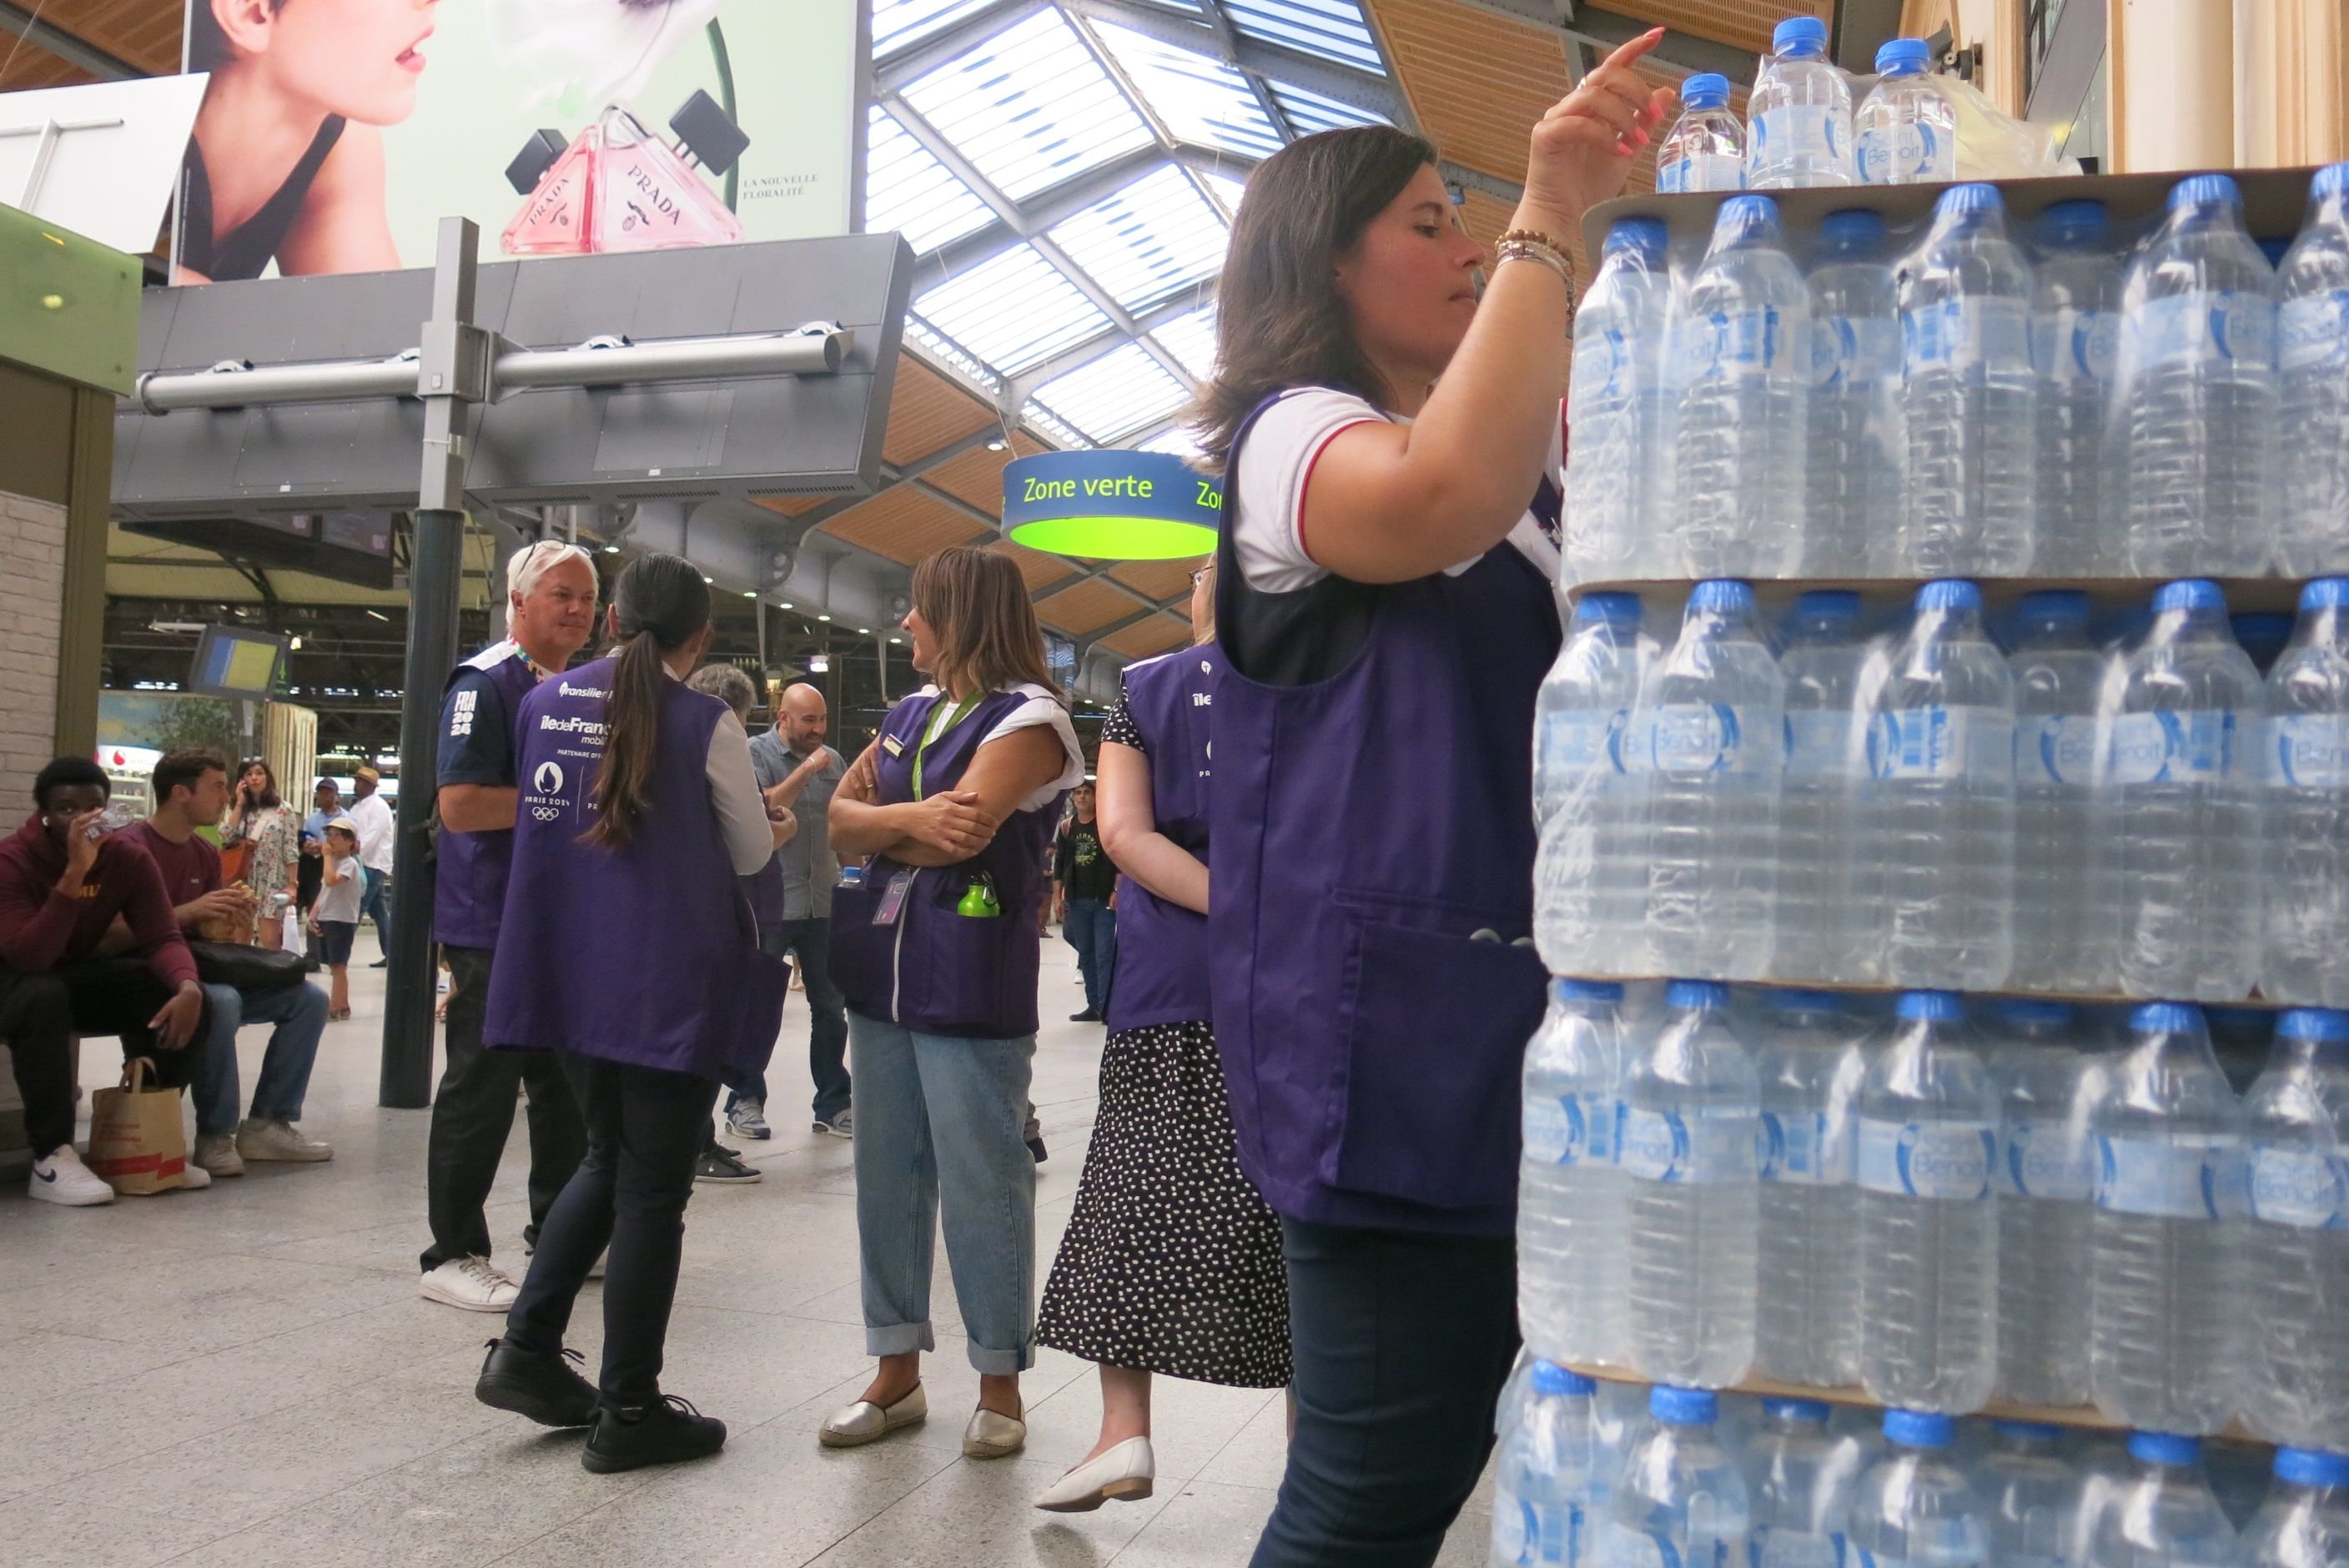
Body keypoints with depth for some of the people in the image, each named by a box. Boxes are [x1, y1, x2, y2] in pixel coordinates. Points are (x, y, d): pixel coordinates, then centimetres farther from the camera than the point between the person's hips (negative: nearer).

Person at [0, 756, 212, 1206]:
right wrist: (74, 873, -42)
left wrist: (188, 986, -37)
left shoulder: (129, 857, -9)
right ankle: (51, 1158, -31)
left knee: (184, 1003, -19)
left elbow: (162, 937, -15)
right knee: (45, 998, -40)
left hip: (82, 976, 5)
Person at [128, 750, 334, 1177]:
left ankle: (268, 1123, -4)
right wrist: (189, 911, -26)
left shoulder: (205, 854, 12)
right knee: (221, 1002, -38)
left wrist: (230, 916, -7)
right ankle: (215, 1136, -24)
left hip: (198, 972, 8)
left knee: (308, 999, -5)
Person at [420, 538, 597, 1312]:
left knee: (569, 1085, 16)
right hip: (495, 925, -9)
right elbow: (459, 803, -23)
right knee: (481, 1090, -2)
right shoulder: (485, 683, -12)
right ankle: (452, 1255, 9)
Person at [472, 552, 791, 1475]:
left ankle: (528, 1349, 19)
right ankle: (628, 1411, 11)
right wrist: (772, 829, 21)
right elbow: (750, 854, -1)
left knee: (608, 1157, 23)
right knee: (653, 1188, 3)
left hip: (571, 977, 6)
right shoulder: (706, 725, -10)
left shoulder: (546, 704, 4)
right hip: (671, 985, -5)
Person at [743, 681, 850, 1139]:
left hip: (824, 903, 5)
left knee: (830, 1007, 9)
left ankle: (833, 1102, 19)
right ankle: (745, 1100, 17)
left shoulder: (832, 759, 8)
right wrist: (805, 771, -20)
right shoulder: (756, 754, -5)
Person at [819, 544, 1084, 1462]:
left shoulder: (1027, 719, -7)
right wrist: (912, 818, -12)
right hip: (880, 974, 8)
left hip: (972, 983, -7)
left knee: (981, 1182, -1)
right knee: (887, 1176, 11)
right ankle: (898, 1373, 23)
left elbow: (960, 834, -19)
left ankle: (1000, 1385, 13)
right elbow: (841, 819, 8)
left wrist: (876, 824, -2)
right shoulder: (910, 714, 16)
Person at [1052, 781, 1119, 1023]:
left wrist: (1116, 891, -13)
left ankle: (1106, 1007, -5)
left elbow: (1119, 860, -6)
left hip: (1103, 900, -5)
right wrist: (1058, 896, 7)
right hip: (1076, 901, 5)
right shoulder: (1067, 827, 10)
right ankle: (1093, 1006, 16)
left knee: (1104, 954, -6)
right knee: (1086, 953, 9)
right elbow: (1059, 862, 13)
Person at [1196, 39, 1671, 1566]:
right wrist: (1548, 218, -21)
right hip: (1393, 1017, -9)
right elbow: (1447, 495, -26)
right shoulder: (1293, 434, -4)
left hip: (1516, 998, 9)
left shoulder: (1525, 452, 25)